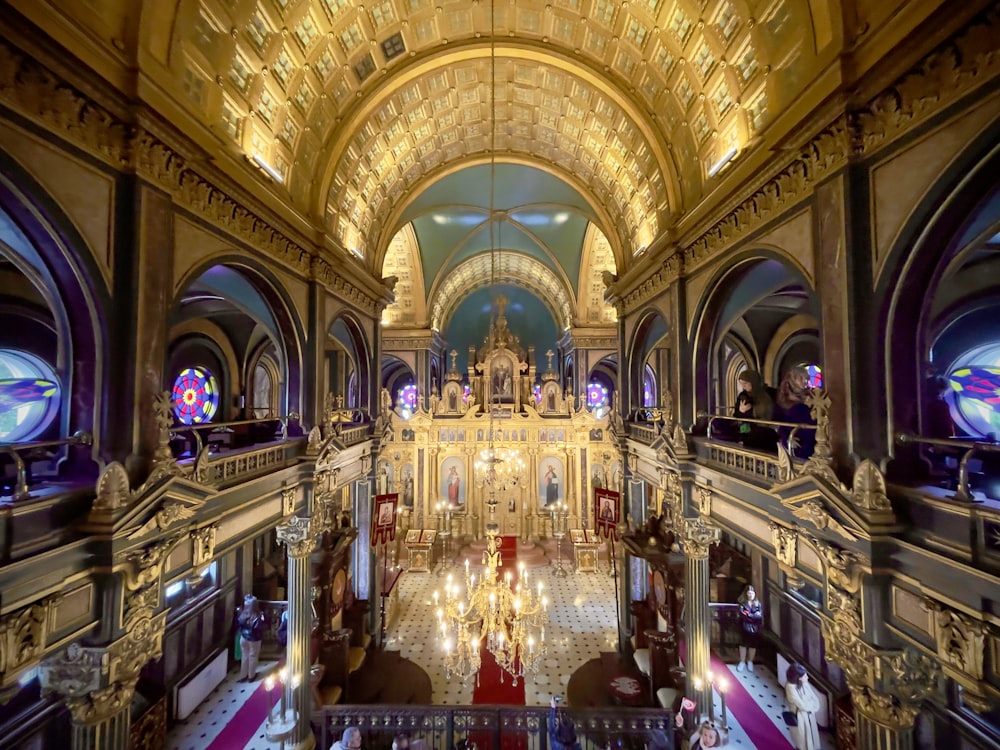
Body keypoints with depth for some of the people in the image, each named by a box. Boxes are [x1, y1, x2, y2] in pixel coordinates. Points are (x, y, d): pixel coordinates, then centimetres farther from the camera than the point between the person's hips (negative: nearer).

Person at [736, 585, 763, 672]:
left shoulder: (758, 604, -3)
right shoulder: (742, 603, -6)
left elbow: (760, 616, -13)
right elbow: (742, 615, -15)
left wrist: (748, 615, -18)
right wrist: (754, 615, -17)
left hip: (755, 628, 1)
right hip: (744, 627, -1)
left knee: (753, 645, 11)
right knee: (743, 644, 7)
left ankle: (750, 662, 30)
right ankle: (742, 662, 22)